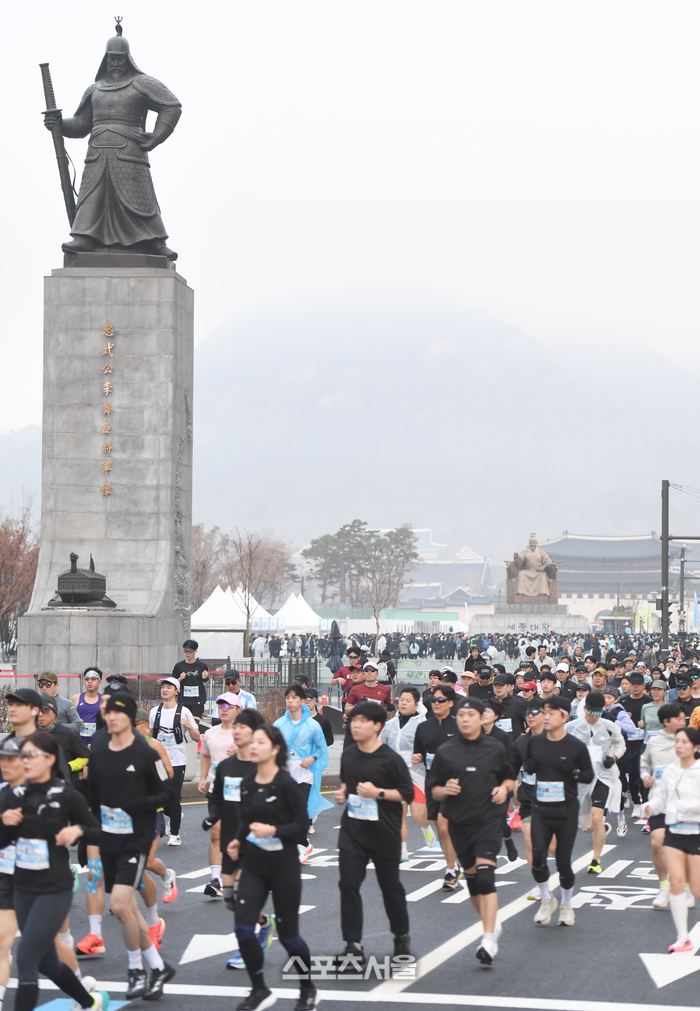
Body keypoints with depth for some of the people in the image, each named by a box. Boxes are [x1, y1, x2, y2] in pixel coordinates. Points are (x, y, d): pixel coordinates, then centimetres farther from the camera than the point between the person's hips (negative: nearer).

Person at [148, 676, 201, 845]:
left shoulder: (183, 712, -4)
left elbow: (197, 738, -3)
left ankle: (175, 834, 9)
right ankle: (175, 816, 32)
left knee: (173, 798, -4)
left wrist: (189, 726, -21)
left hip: (177, 761, -4)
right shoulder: (155, 711, 8)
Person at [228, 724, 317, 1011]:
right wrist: (238, 842, 2)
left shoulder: (286, 784, -13)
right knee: (243, 927, -9)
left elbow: (302, 825, -13)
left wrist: (273, 831, -27)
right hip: (253, 865, 5)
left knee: (287, 933, 4)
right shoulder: (247, 784, 5)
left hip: (283, 865, -5)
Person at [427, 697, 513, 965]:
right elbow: (434, 790, 6)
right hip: (459, 822, 3)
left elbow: (509, 777, 16)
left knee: (485, 875, -17)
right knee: (471, 878, 12)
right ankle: (492, 925, 35)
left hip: (489, 820, -3)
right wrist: (445, 790, -15)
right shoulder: (445, 752, 3)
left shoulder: (495, 749, 2)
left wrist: (504, 788, -5)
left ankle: (489, 939, -19)